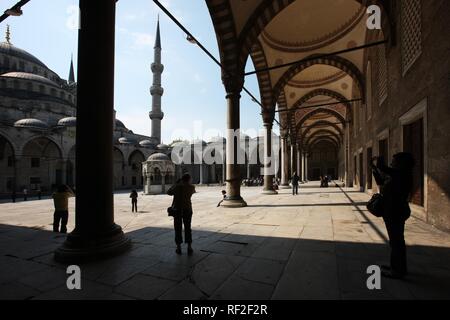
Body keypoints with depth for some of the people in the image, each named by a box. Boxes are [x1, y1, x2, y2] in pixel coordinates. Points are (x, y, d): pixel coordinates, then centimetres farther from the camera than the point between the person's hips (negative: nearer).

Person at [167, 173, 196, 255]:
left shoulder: (177, 186, -9)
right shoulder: (191, 187, -5)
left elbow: (169, 192, 8)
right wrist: (188, 183, 16)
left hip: (177, 210, -1)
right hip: (187, 209, 1)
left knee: (178, 229, 10)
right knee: (187, 228, 11)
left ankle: (179, 248, 14)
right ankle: (189, 248, 8)